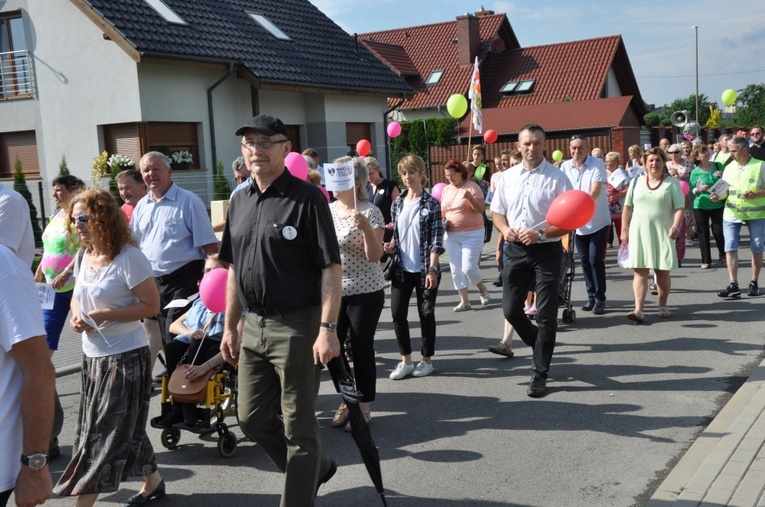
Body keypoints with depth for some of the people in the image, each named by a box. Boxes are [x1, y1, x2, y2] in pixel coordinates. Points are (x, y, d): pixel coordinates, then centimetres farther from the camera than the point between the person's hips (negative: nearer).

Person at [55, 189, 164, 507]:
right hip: (93, 356, 8)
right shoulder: (84, 258, 7)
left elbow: (151, 306, -17)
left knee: (105, 433, -1)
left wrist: (103, 316, -22)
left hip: (125, 357, -8)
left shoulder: (128, 257, -16)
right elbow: (77, 298, 20)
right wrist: (75, 316, -3)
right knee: (123, 428, 17)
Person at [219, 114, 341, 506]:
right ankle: (315, 469, 37)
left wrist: (327, 328, -22)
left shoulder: (306, 198, -10)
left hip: (296, 326, -7)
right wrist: (230, 327, 13)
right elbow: (234, 269, 16)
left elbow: (330, 267, -15)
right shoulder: (240, 201, 11)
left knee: (298, 427, 4)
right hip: (253, 326, 8)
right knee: (252, 419, 16)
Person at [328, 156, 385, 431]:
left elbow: (375, 256, -17)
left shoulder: (370, 212, -11)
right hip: (333, 291, 6)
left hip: (364, 292, -6)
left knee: (361, 348, 2)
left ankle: (364, 407, 17)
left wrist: (366, 228, -29)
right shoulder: (327, 210, 5)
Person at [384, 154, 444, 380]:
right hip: (401, 268, 4)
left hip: (424, 269, -4)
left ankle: (426, 360, 21)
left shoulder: (431, 204, -7)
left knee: (426, 314, 7)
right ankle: (406, 361, 16)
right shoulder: (397, 203, 7)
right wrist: (391, 245, -5)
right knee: (397, 313, 3)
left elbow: (436, 239, -10)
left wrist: (432, 269, -16)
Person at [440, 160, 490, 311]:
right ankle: (464, 301, 11)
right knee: (456, 269, 3)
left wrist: (470, 198, -29)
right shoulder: (446, 189, 11)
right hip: (451, 235, 6)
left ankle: (483, 290, 16)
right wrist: (441, 219, 1)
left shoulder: (472, 186, -8)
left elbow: (481, 210, -13)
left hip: (472, 234, -6)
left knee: (469, 267, -11)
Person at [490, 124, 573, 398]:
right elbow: (497, 212, 14)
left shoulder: (556, 177, -9)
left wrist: (541, 234, -22)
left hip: (546, 251, -4)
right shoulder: (508, 177, 6)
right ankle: (540, 346, 36)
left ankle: (539, 373, 14)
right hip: (516, 250, 5)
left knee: (546, 314, 2)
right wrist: (505, 229, -7)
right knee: (511, 310, 8)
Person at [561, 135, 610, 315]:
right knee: (585, 261, 10)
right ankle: (591, 296, 21)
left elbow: (595, 191, -21)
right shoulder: (565, 167, 2)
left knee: (596, 260, -6)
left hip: (598, 221, -4)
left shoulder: (597, 164, -10)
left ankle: (600, 298, 4)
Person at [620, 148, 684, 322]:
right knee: (640, 272, -5)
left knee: (662, 271, 6)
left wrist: (676, 226, -20)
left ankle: (662, 307, 20)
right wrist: (624, 230, 8)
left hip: (663, 234, -1)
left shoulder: (672, 183, 3)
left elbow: (679, 208, -4)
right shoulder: (636, 182, 10)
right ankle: (638, 310, -11)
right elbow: (627, 207, 13)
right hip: (639, 233, 1)